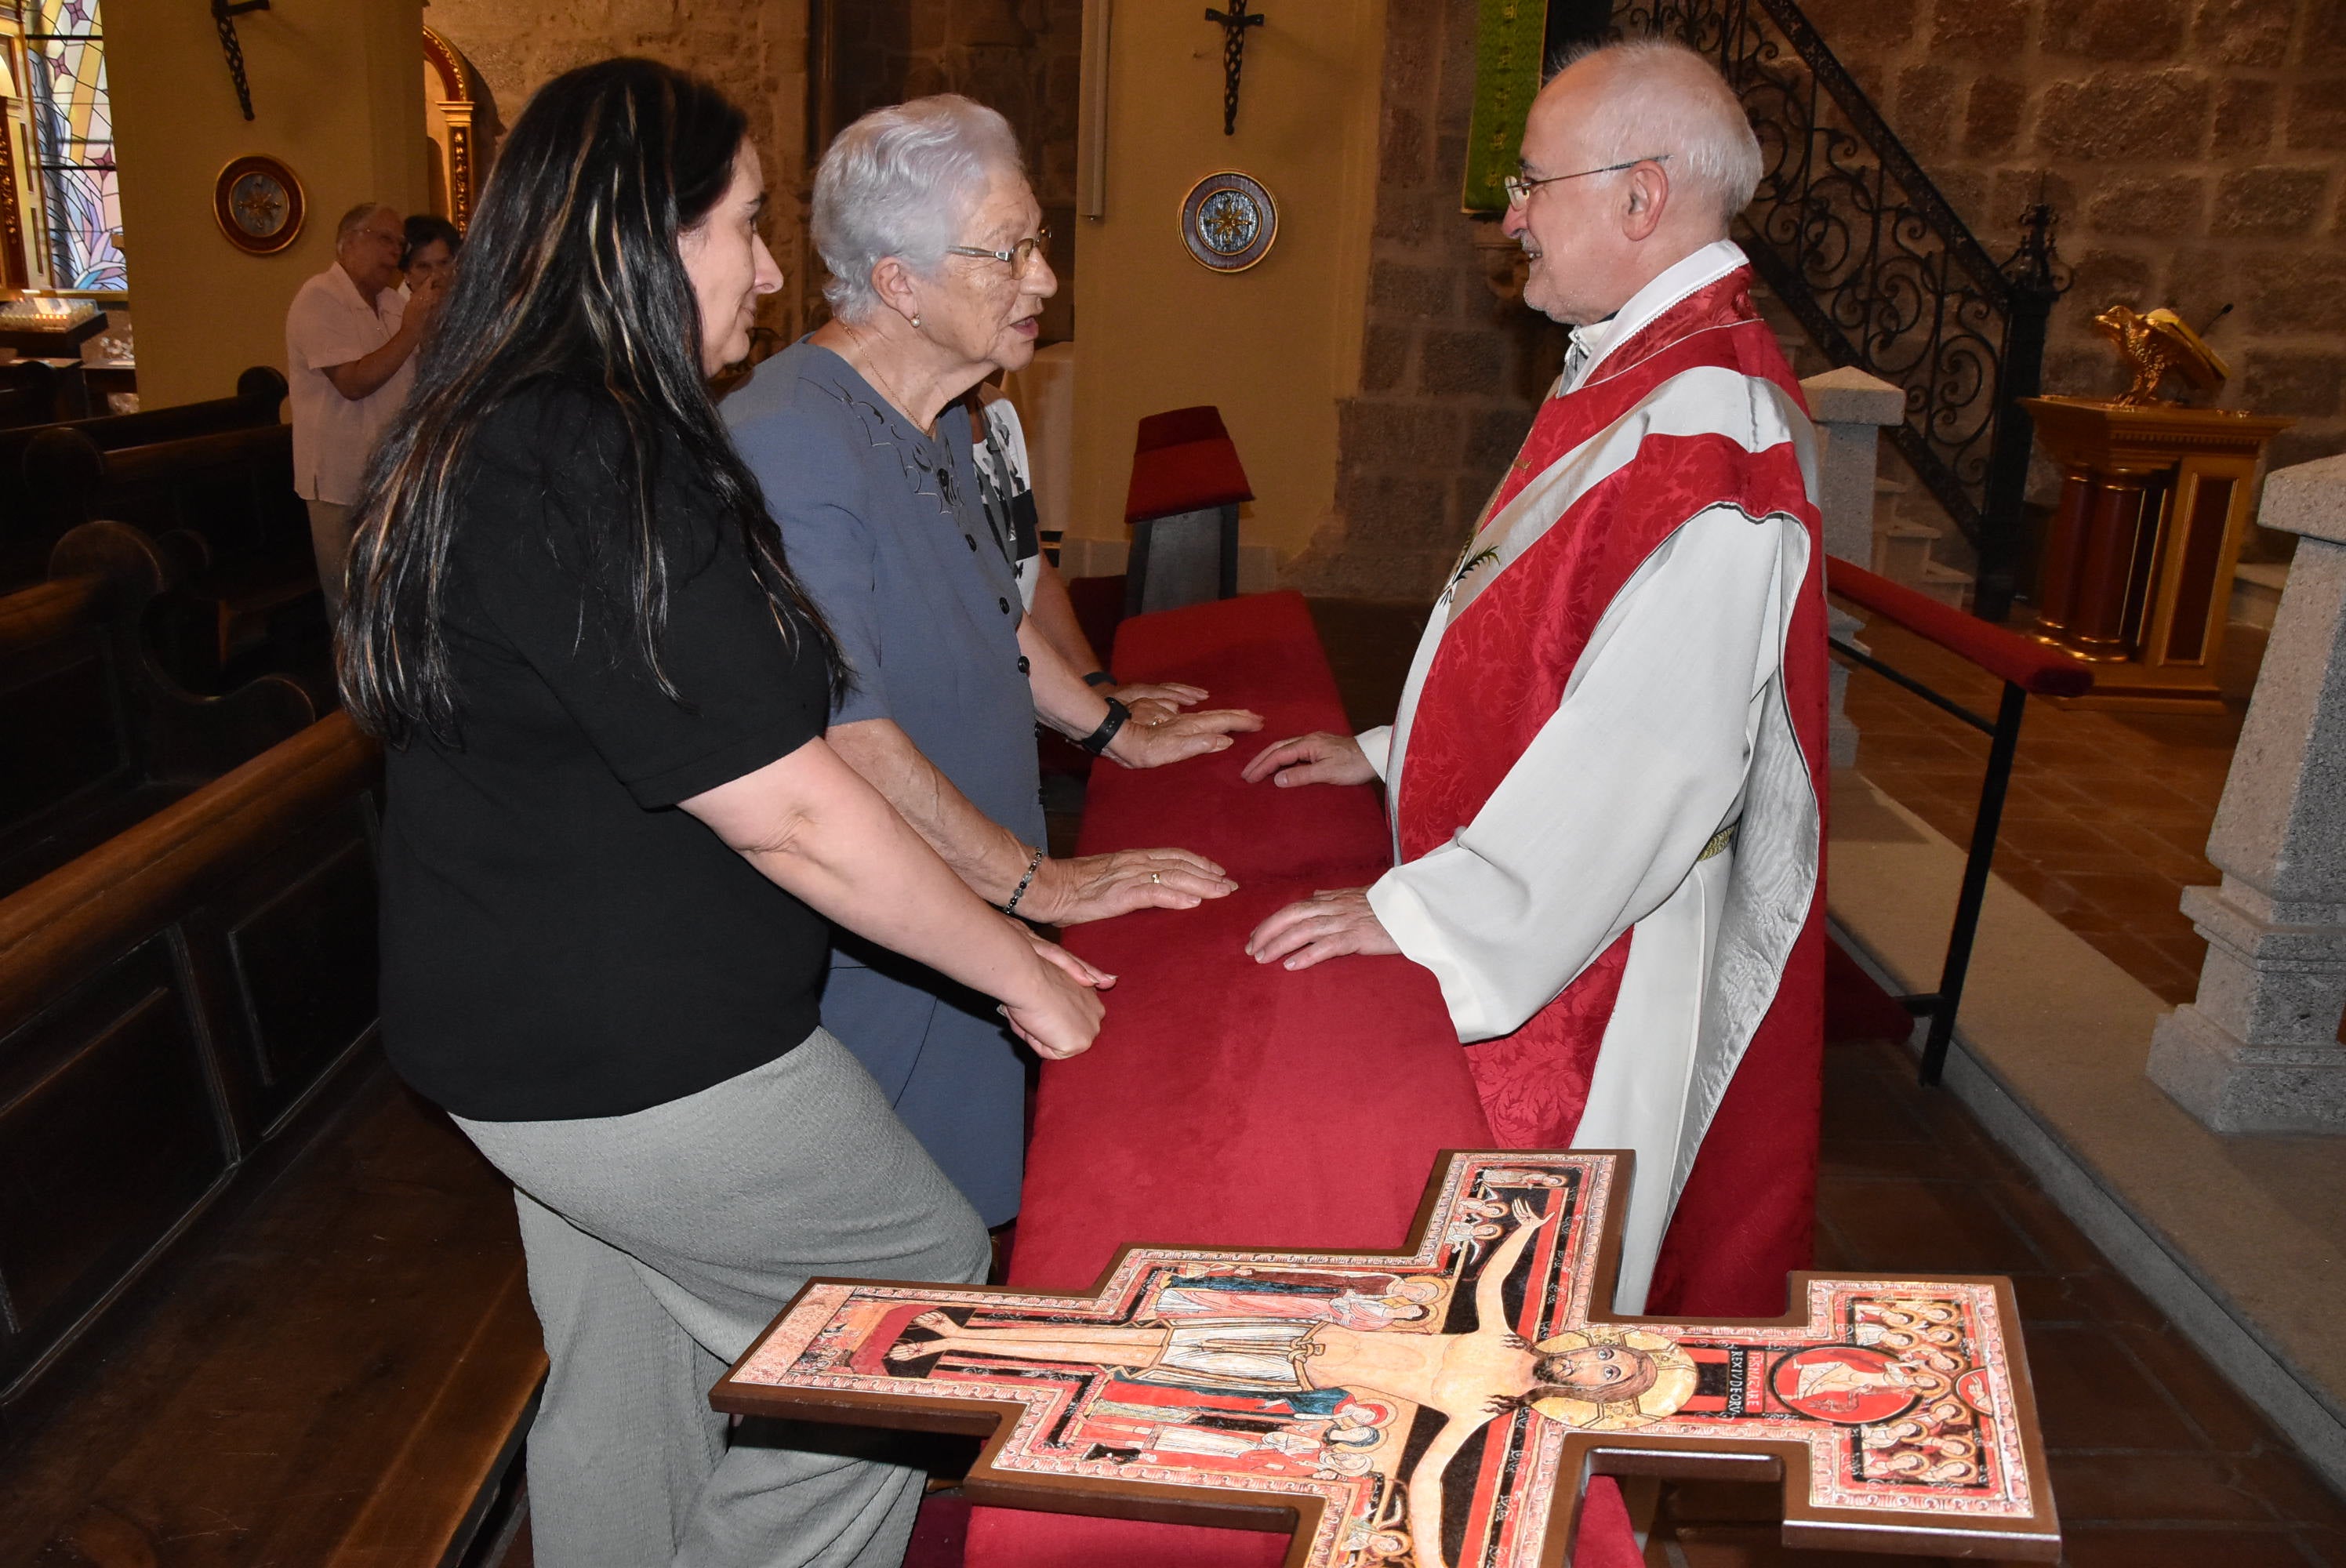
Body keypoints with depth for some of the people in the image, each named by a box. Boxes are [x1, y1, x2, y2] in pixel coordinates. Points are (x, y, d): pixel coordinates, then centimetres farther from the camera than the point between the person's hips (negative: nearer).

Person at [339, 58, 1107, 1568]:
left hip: (520, 1031, 10)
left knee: (625, 1386, 23)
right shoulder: (597, 474, -25)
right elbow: (789, 816, -24)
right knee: (932, 1287, 8)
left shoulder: (478, 438, 8)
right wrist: (1022, 970, -12)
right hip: (639, 1063, -10)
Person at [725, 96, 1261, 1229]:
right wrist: (1038, 882, -23)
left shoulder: (938, 422, 7)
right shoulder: (791, 443, -25)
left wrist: (1117, 733, 23)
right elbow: (840, 735, -29)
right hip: (872, 966, -9)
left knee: (963, 1241, 21)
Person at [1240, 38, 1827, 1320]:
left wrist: (1420, 909, -23)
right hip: (1548, 909, 9)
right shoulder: (1636, 375, 10)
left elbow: (1647, 744, -29)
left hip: (1597, 952, -9)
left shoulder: (1705, 428, -24)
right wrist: (1389, 753, 14)